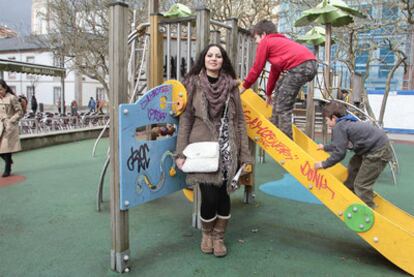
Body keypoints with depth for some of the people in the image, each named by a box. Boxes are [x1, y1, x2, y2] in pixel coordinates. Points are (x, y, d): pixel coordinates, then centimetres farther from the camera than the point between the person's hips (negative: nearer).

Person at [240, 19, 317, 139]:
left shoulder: (265, 42, 9)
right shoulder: (278, 42, 35)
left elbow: (257, 68, 10)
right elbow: (275, 70, 38)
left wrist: (244, 87, 22)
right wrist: (268, 93, 43)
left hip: (299, 66, -10)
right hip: (311, 64, 10)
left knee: (282, 107, -4)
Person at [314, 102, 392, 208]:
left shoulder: (338, 127, -18)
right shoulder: (345, 122, 14)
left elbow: (339, 153, -20)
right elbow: (339, 144, 30)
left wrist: (324, 164, -8)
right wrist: (325, 147, 45)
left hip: (379, 152, -11)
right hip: (372, 147, 11)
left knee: (361, 184, -6)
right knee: (353, 167, 30)